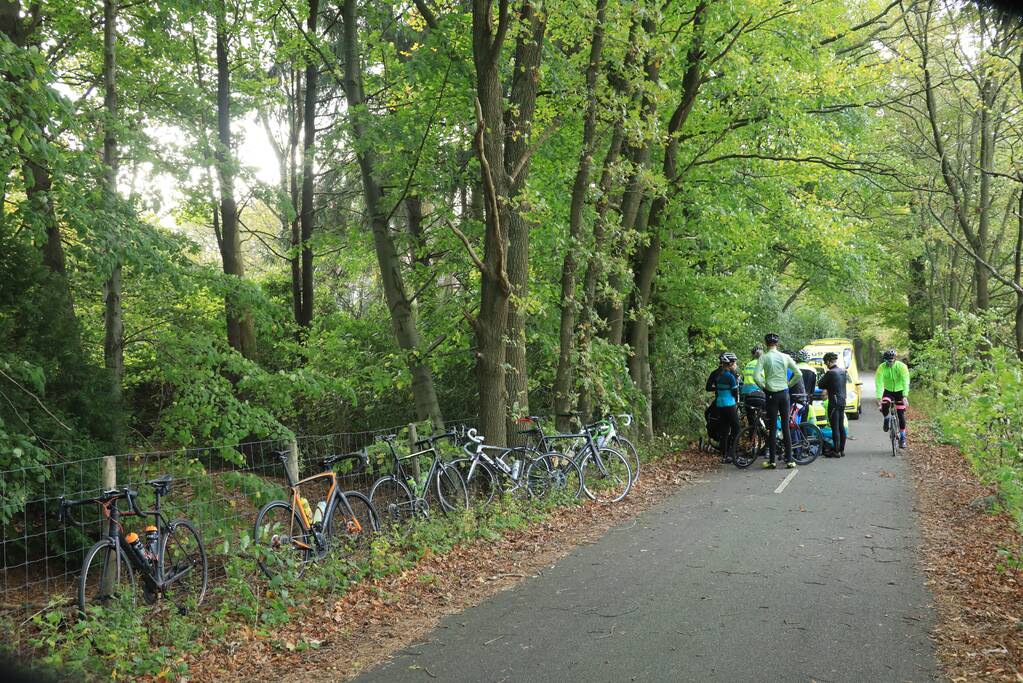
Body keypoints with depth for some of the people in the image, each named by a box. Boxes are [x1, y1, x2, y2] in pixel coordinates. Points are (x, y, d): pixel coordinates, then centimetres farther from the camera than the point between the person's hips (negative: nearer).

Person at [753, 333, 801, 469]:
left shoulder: (764, 357, -5)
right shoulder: (785, 357, 4)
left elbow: (756, 376, -15)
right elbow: (799, 374, 2)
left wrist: (763, 386, 2)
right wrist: (788, 384, 13)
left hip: (771, 394, -2)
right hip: (784, 393, 3)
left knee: (772, 428, 1)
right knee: (786, 427, 7)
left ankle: (772, 461, 3)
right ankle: (789, 460, 8)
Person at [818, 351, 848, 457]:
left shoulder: (830, 373, -16)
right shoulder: (843, 371, 9)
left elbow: (821, 385, -9)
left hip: (834, 402, -8)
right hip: (842, 401, 8)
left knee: (835, 428, -4)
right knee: (841, 427, 13)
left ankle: (836, 451, -2)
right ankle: (842, 450, 18)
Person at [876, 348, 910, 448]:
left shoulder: (902, 366, -23)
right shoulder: (881, 368, -20)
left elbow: (905, 382, -30)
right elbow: (879, 383, -26)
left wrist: (905, 396, -42)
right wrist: (879, 398, -37)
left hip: (900, 391, -1)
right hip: (888, 391, 1)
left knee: (901, 415, -4)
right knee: (884, 405, -30)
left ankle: (902, 438, 7)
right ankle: (887, 420, 1)